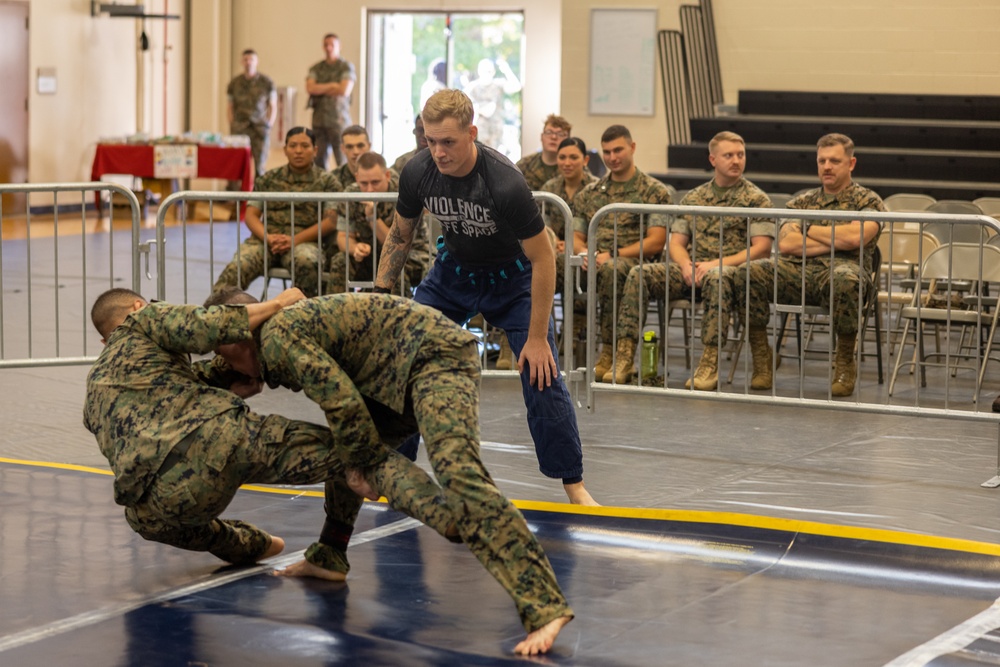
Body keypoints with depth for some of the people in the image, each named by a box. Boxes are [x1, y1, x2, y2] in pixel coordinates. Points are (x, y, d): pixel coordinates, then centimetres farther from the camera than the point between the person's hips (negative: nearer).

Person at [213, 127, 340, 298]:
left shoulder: (326, 181, 13)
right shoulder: (269, 179, 20)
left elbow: (330, 221, 2)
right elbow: (251, 215, 13)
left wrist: (295, 239, -12)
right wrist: (268, 237, -9)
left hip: (304, 241, -2)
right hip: (266, 239, 2)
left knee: (305, 261, -39)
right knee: (238, 266, -30)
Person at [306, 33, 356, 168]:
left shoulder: (347, 67, 2)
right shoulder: (316, 69, 13)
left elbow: (344, 90, -11)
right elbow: (310, 88, -3)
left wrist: (321, 89, -2)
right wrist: (332, 86, -7)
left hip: (338, 120, -4)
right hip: (319, 120, 4)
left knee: (343, 161, -6)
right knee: (319, 161, 3)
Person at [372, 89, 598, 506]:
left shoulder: (505, 183, -35)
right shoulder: (417, 173, -22)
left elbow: (542, 259, -26)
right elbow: (400, 233, 0)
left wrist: (536, 338, -23)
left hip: (511, 276, -4)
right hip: (453, 270, 4)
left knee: (541, 374, -13)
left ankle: (573, 483, 1)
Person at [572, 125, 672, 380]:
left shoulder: (654, 191, 7)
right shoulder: (588, 194, 22)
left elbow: (656, 242, -3)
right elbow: (575, 237, 19)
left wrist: (613, 255, -14)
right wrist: (584, 252, -7)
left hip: (636, 263, -4)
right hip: (593, 263, 4)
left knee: (611, 269, -40)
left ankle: (609, 351, -33)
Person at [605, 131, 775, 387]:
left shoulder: (756, 199, 5)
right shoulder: (693, 198, 19)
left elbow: (761, 248, -5)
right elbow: (676, 243, 16)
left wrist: (715, 264, -15)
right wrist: (686, 266, -8)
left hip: (732, 269, -4)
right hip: (691, 270, 4)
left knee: (716, 278, -41)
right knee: (638, 274, -20)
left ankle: (709, 363, -41)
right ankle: (624, 358, -25)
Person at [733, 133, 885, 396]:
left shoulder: (867, 201, 13)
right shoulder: (802, 202, 24)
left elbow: (854, 238, -9)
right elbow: (785, 244, 6)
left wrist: (809, 229, 5)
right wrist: (833, 241, -1)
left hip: (842, 268, -3)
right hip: (798, 271, 4)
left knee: (845, 280, -42)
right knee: (748, 274, -24)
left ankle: (845, 364, -21)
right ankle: (761, 361, -17)